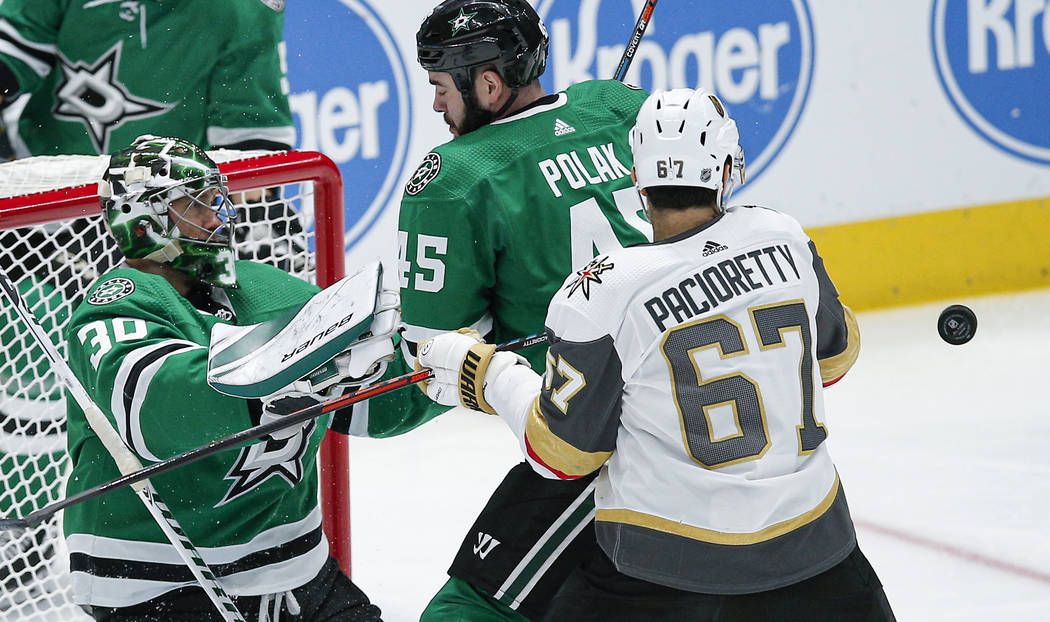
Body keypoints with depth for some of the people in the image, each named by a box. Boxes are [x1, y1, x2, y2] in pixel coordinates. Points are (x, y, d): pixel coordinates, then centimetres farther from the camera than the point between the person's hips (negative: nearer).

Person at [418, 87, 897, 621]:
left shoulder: (603, 295, -14)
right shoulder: (782, 237, -3)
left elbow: (564, 450, -5)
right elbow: (834, 352, 15)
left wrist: (489, 376, 9)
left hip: (665, 557, -3)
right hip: (805, 542, 3)